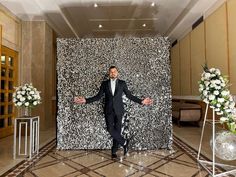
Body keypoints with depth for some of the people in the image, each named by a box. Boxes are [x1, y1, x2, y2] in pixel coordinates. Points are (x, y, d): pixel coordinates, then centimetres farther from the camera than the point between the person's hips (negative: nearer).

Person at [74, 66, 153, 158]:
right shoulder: (104, 83, 6)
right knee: (110, 129, -13)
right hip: (108, 110, 0)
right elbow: (98, 96, 4)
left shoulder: (122, 83, 4)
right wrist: (86, 100, -6)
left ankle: (114, 151, 19)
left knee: (117, 130, 3)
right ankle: (124, 142, 8)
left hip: (118, 110, 0)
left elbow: (129, 95, 4)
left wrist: (141, 101, -5)